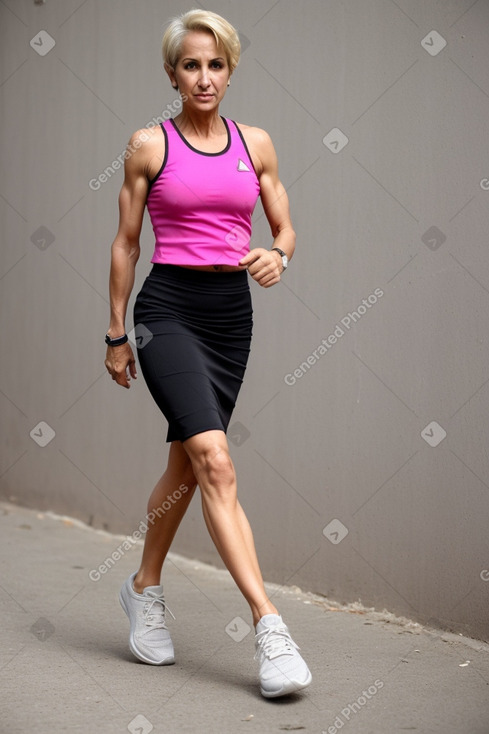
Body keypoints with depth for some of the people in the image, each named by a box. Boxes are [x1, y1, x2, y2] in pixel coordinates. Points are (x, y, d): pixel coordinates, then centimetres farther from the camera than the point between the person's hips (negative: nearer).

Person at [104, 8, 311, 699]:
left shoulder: (256, 143, 9)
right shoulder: (149, 145, 0)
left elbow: (286, 229, 13)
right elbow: (125, 242, 5)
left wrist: (277, 255, -11)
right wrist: (115, 333, 5)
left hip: (232, 311, 4)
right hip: (168, 306, -4)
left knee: (186, 466, 12)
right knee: (215, 461, -18)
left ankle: (145, 586, 35)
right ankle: (269, 625, -20)